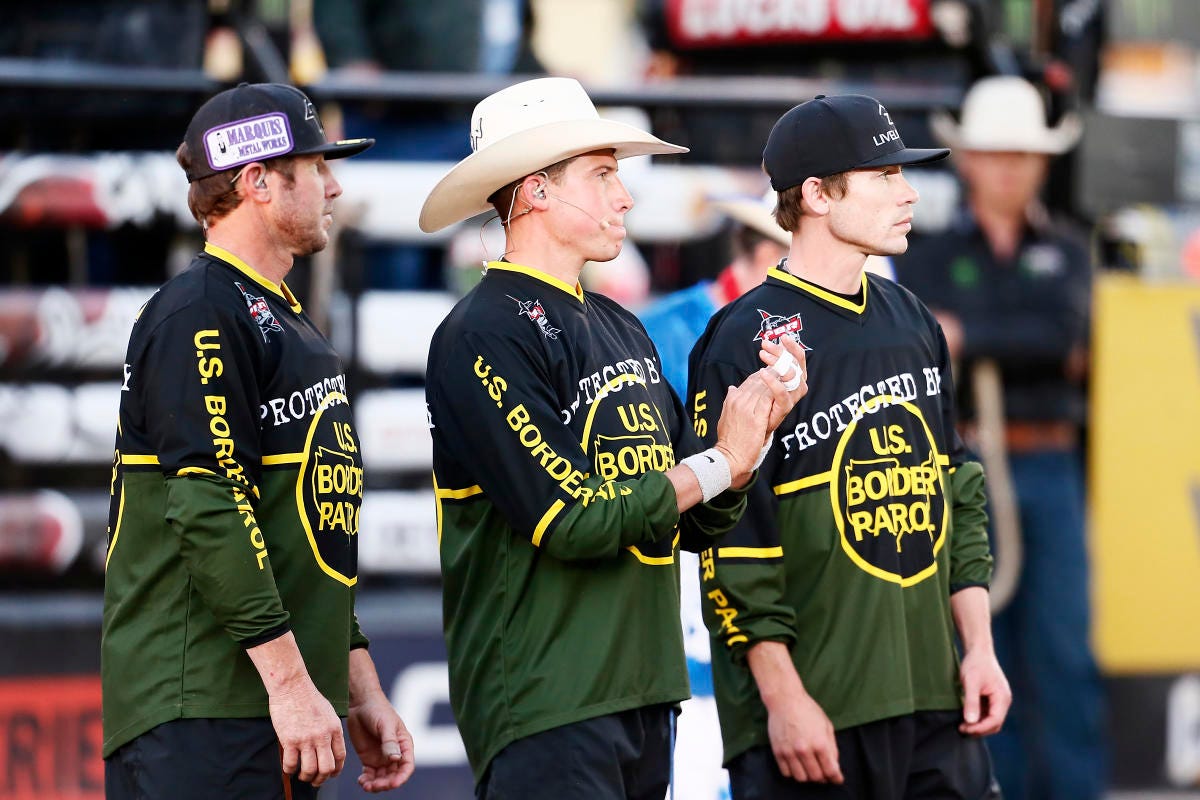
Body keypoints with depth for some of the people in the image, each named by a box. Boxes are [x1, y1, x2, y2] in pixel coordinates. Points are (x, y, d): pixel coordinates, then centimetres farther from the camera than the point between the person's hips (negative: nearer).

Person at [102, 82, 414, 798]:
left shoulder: (289, 327, 22)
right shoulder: (200, 316, -9)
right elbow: (209, 507, -19)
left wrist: (360, 688, 23)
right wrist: (290, 681, -23)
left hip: (290, 710, 10)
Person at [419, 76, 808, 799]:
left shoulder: (623, 330, 15)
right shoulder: (485, 337, -11)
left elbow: (697, 523, 15)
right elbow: (573, 517, -19)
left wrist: (758, 427, -3)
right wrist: (718, 464, -7)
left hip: (648, 694, 8)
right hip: (547, 710, -8)